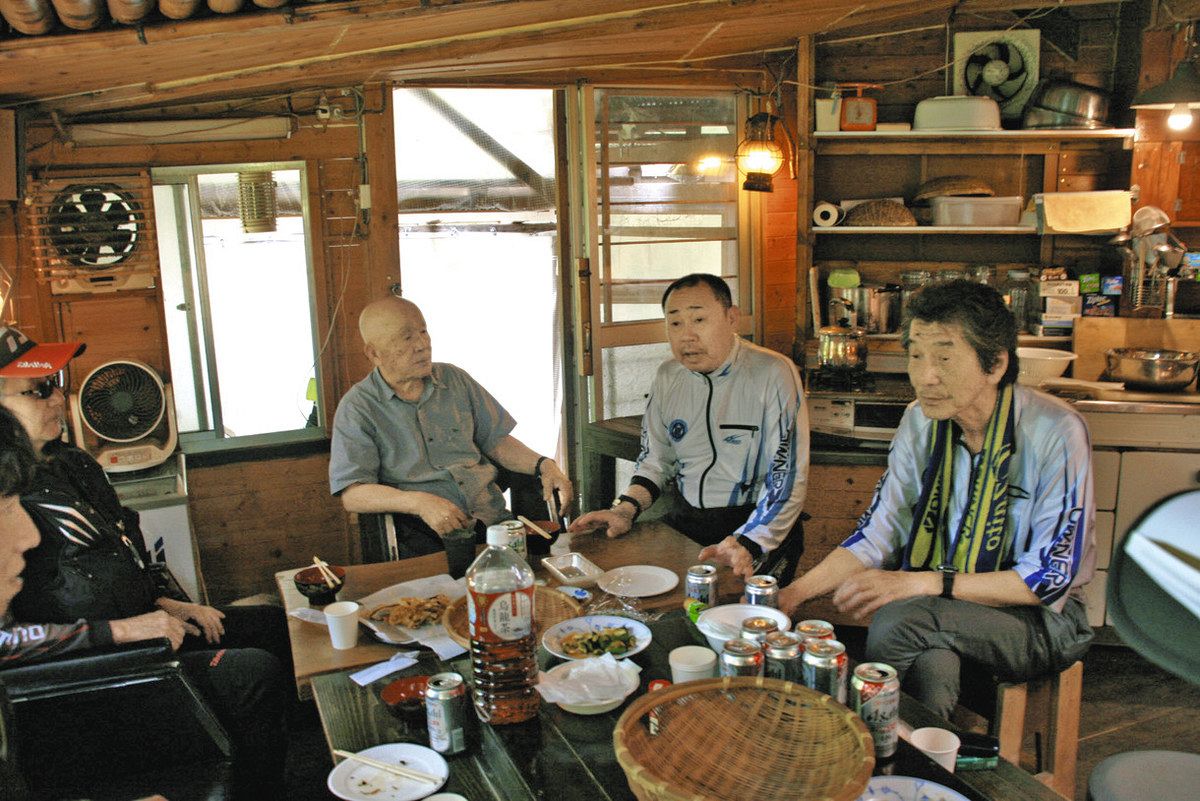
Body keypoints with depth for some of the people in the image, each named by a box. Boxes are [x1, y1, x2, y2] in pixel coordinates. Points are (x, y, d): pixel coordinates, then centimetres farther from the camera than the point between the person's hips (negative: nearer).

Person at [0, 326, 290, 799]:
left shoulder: (68, 463, 7)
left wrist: (166, 604, 8)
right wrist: (119, 630, -26)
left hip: (145, 625, 10)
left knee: (276, 625, 14)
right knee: (257, 674, -22)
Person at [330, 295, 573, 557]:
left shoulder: (455, 379, 16)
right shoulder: (357, 408, 0)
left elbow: (496, 442, 19)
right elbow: (352, 495, -9)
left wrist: (543, 465, 0)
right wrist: (419, 502, -24)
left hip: (490, 514, 4)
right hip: (421, 530, -4)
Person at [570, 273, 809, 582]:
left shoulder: (773, 374, -12)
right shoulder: (667, 376, 6)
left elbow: (787, 476, -16)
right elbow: (656, 458, 16)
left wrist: (747, 544, -29)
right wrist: (625, 510, -2)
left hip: (757, 525, -5)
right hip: (685, 520, 6)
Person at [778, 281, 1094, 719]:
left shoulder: (1055, 434, -17)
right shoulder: (921, 422, -2)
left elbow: (1051, 578, -17)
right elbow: (878, 532, 0)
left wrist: (926, 583, -27)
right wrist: (795, 592, -14)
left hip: (1038, 617, -3)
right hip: (943, 607, 3)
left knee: (899, 619, -30)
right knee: (931, 662, -33)